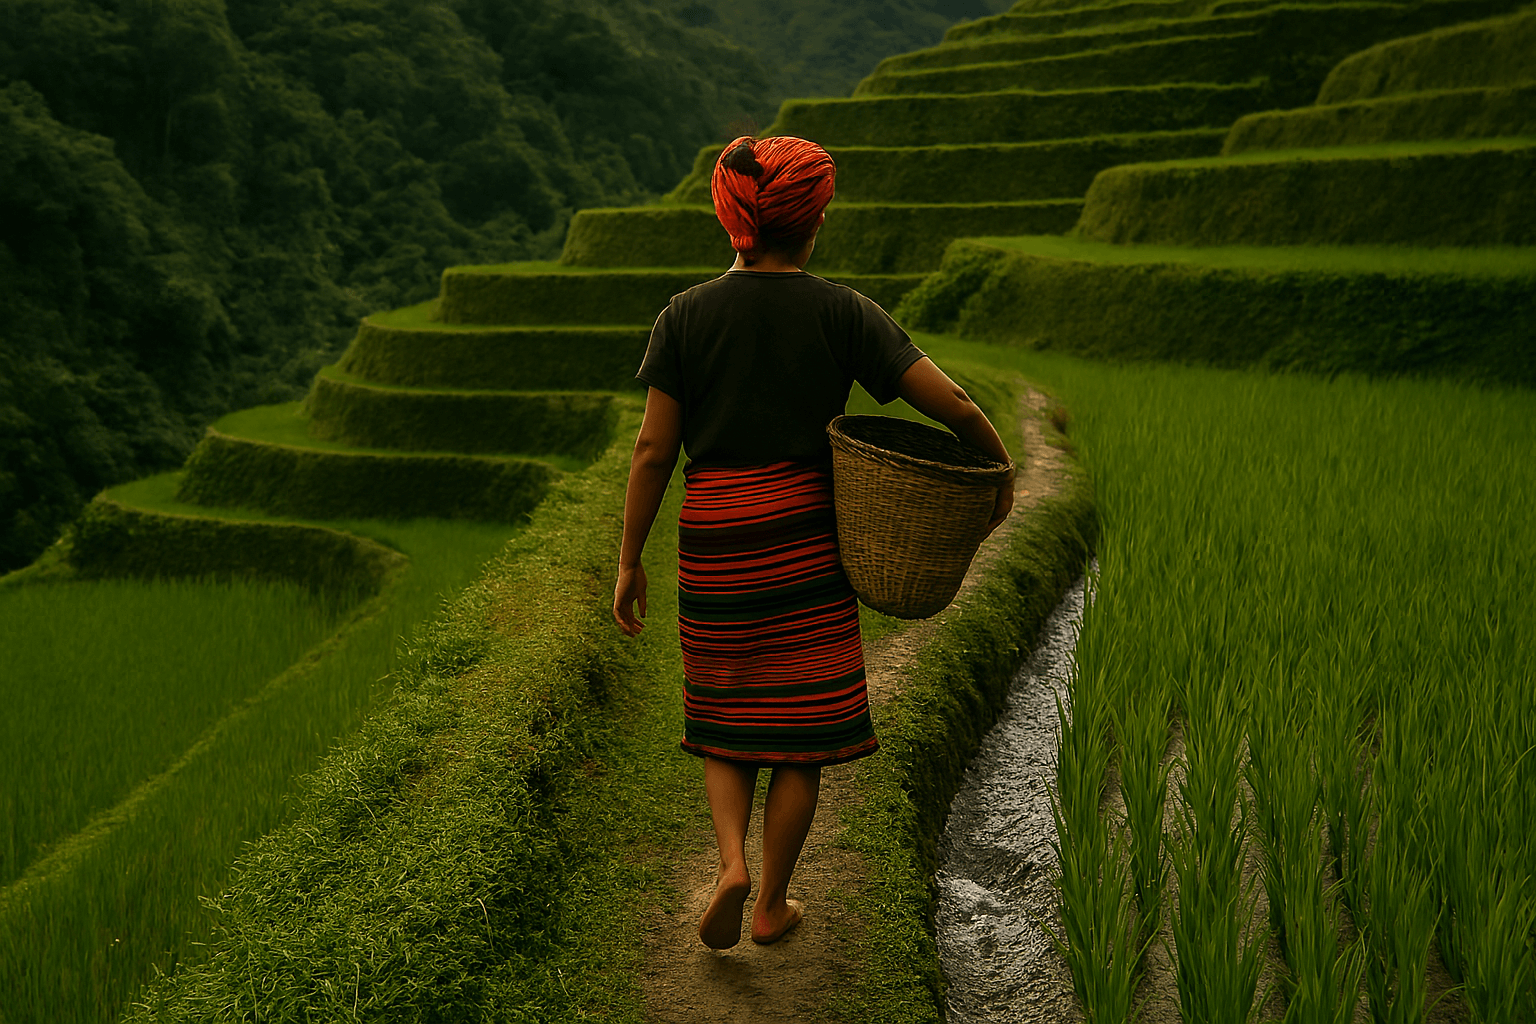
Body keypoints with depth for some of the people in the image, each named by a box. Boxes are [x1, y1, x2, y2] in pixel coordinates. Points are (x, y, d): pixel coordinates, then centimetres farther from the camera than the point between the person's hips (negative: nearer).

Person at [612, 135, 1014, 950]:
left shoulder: (685, 317, -3)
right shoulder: (842, 313, -4)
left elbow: (652, 451, -5)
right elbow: (954, 406, -7)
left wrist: (629, 562, 3)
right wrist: (999, 472, 10)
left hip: (713, 548, 1)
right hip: (806, 545, -1)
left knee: (724, 722, 18)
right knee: (799, 732, 11)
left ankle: (731, 863, -2)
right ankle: (773, 903, 20)